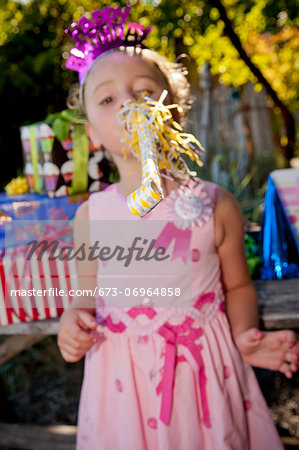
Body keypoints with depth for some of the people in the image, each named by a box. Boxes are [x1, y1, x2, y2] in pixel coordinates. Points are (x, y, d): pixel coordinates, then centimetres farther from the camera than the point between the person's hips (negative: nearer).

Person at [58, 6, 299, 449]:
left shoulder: (215, 205, -10)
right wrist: (74, 318, -13)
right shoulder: (91, 215, -6)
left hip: (204, 372, 0)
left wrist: (244, 333, -14)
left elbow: (238, 285, 3)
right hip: (124, 381, 1)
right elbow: (89, 290, 7)